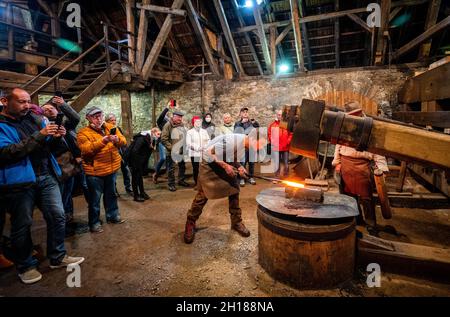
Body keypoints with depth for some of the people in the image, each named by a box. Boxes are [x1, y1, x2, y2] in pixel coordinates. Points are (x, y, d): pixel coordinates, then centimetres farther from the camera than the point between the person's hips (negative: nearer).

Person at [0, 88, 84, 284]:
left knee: (58, 216, 7)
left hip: (46, 177, 5)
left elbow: (48, 147, 15)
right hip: (19, 182, -5)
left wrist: (55, 138, -7)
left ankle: (57, 257, 23)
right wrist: (40, 135, -23)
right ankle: (25, 266, 27)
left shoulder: (35, 118, 10)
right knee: (22, 225, 8)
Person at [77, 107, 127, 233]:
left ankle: (113, 215, 37)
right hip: (94, 171, -4)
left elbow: (123, 141, -1)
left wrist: (117, 139, -24)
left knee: (111, 194, 20)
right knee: (95, 198, 7)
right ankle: (94, 222, 23)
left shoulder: (111, 127, 5)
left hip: (112, 168, 5)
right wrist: (103, 140, -32)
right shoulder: (83, 133, -9)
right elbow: (86, 150, -23)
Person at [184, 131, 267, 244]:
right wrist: (225, 165, -28)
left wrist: (239, 167, -12)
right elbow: (209, 151, -28)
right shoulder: (232, 141, -33)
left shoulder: (245, 145, -6)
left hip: (226, 165, 7)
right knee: (202, 196, -3)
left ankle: (236, 222, 18)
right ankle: (190, 223, 15)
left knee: (234, 191, 3)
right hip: (210, 164, -7)